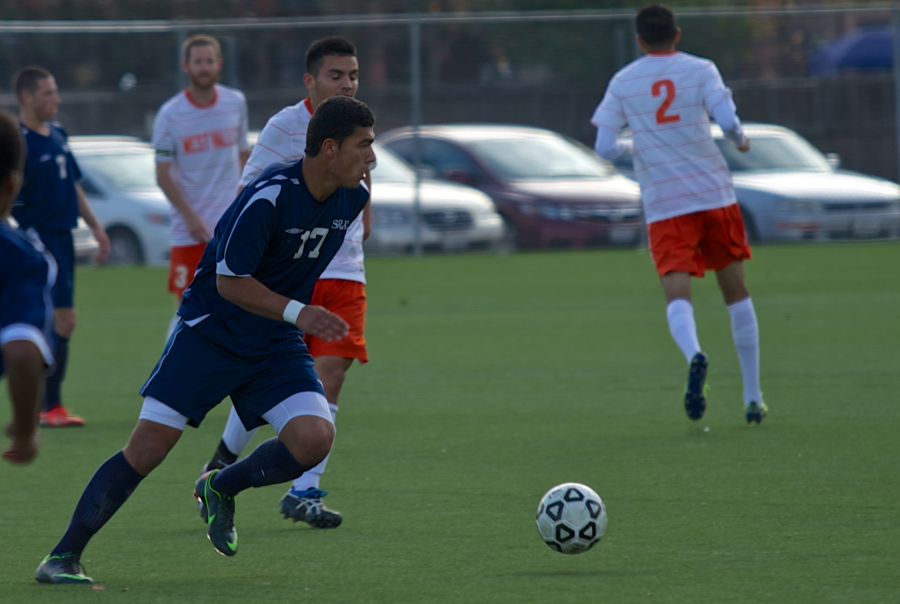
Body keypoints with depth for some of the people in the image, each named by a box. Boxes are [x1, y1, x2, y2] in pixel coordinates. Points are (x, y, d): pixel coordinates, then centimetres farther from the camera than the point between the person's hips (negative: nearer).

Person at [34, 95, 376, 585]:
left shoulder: (353, 197, -2)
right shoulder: (270, 195, -24)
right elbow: (230, 281, -21)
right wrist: (296, 312, -29)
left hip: (276, 342, 6)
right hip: (212, 331, -6)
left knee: (314, 437, -18)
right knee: (148, 447, -10)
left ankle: (221, 488, 10)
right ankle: (64, 556, 0)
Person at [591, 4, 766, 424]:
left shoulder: (623, 82, 4)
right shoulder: (700, 70, 0)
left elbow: (604, 147, 0)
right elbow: (728, 122, -12)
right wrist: (740, 141, 10)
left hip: (664, 206, -1)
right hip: (715, 193, 1)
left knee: (677, 295, -9)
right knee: (736, 292, 13)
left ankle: (694, 355, -44)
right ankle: (753, 399, 16)